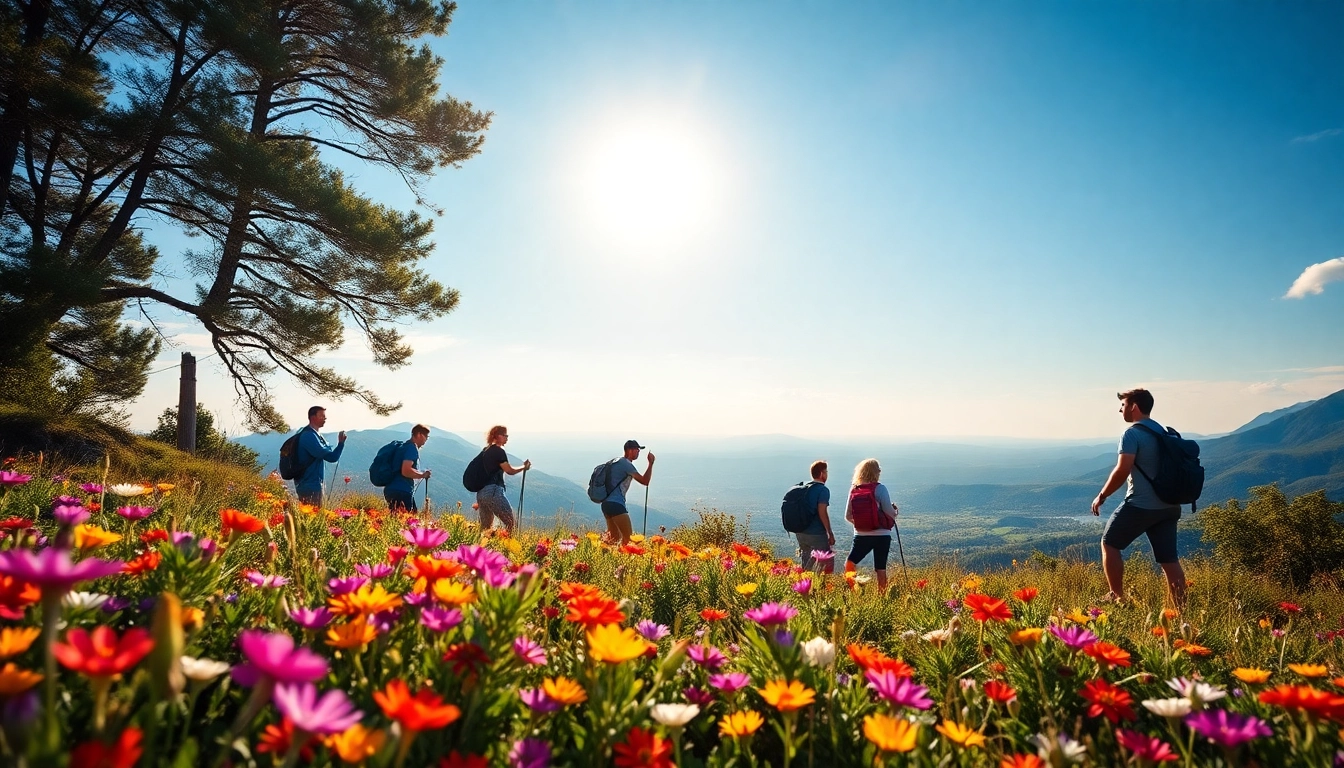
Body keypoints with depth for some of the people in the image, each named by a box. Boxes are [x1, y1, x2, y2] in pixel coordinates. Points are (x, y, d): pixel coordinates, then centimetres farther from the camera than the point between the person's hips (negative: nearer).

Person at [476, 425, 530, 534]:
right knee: (512, 524, -6)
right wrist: (524, 467, 7)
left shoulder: (485, 451, 19)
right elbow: (509, 470, -11)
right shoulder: (499, 451, -7)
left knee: (485, 527, 13)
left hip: (480, 493, 9)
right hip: (493, 492, -9)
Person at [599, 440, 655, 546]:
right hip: (615, 504, -10)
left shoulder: (616, 461, 19)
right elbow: (645, 481, -14)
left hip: (607, 503, 10)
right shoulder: (626, 464, -10)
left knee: (614, 537, 15)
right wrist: (651, 463, -8)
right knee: (628, 537, -8)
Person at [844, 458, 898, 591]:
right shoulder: (880, 488, -10)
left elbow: (848, 516, 4)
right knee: (881, 570, 9)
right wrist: (896, 510, 11)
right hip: (881, 535, -2)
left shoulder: (853, 489, 1)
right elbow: (890, 513, -11)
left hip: (861, 535, 2)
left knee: (849, 565, 10)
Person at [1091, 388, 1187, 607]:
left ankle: (1117, 597, 9)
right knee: (1169, 559, 7)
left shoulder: (1132, 434, -12)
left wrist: (1102, 496, -10)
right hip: (1168, 506, 8)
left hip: (1140, 505, -8)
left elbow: (1122, 470, -20)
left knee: (1110, 544, 9)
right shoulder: (1163, 432, 14)